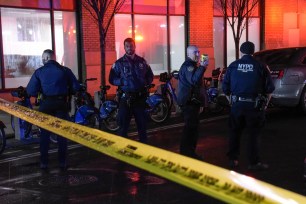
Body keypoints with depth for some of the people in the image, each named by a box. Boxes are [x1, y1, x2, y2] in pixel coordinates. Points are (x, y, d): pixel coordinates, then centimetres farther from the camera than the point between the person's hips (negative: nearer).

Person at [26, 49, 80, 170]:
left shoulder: (39, 71, -2)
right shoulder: (65, 70, 0)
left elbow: (30, 91, -8)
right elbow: (76, 87, -2)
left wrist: (40, 93, 13)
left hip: (46, 103, 0)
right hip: (62, 103, 1)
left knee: (45, 133, 11)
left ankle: (44, 162, 12)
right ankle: (62, 162, 13)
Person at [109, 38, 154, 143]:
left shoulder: (142, 61, 8)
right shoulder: (119, 63, -2)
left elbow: (150, 75, 17)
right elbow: (112, 79, -3)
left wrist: (146, 82, -2)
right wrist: (123, 82, -16)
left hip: (140, 97, 3)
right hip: (126, 98, -3)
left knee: (142, 123, 13)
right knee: (123, 124, -1)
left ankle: (144, 144, 26)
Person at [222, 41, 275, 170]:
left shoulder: (233, 66, 1)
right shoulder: (261, 67, -4)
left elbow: (225, 88, 4)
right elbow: (269, 89, -1)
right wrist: (265, 104, 12)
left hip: (237, 105, 2)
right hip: (254, 106, -2)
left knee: (235, 132, 15)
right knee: (253, 134, 6)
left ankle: (233, 159, 21)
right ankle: (254, 162, 10)